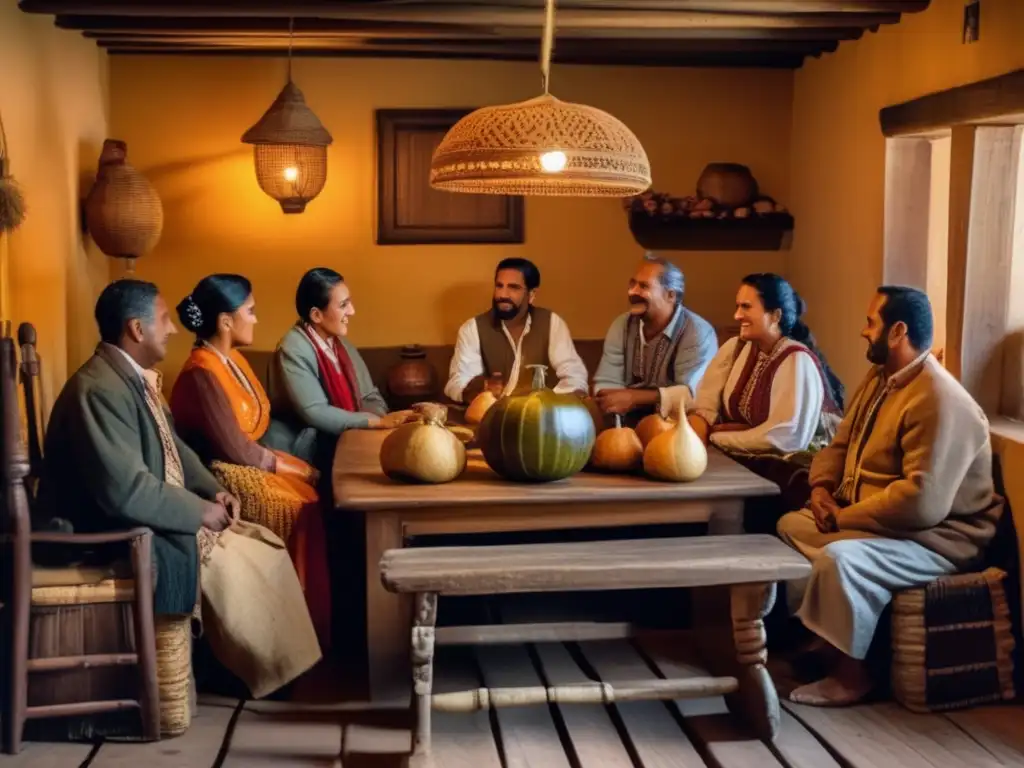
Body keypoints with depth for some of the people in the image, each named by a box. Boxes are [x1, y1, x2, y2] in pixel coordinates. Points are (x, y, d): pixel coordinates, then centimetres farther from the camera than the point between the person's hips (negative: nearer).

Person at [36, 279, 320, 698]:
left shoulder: (134, 376, 8)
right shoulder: (100, 389, -25)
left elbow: (173, 447, 18)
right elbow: (126, 491, -31)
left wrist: (213, 490, 2)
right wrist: (201, 510, -19)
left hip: (148, 518, 10)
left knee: (263, 548, 3)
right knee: (226, 563, -18)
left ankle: (280, 662, 12)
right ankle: (266, 670, 2)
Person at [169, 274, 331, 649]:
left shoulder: (233, 359, 8)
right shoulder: (203, 374, -21)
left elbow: (256, 423, 8)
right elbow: (235, 450, -21)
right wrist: (287, 466, -11)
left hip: (250, 460, 9)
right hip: (224, 475, -9)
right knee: (304, 509, -21)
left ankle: (328, 615, -3)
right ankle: (314, 625, -7)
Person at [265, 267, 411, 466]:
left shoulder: (341, 343, 9)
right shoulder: (293, 350, -17)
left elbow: (368, 397, 6)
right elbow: (315, 413, -24)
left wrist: (387, 418, -17)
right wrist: (379, 421, -26)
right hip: (304, 448, -8)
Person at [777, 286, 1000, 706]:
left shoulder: (939, 401, -26)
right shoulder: (878, 380, 7)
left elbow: (922, 502, -33)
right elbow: (840, 445, 17)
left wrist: (843, 517, -23)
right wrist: (822, 488, -5)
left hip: (936, 536, -11)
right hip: (872, 521, 11)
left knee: (837, 559, -31)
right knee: (790, 526, 12)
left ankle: (851, 674, -14)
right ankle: (812, 633, 14)